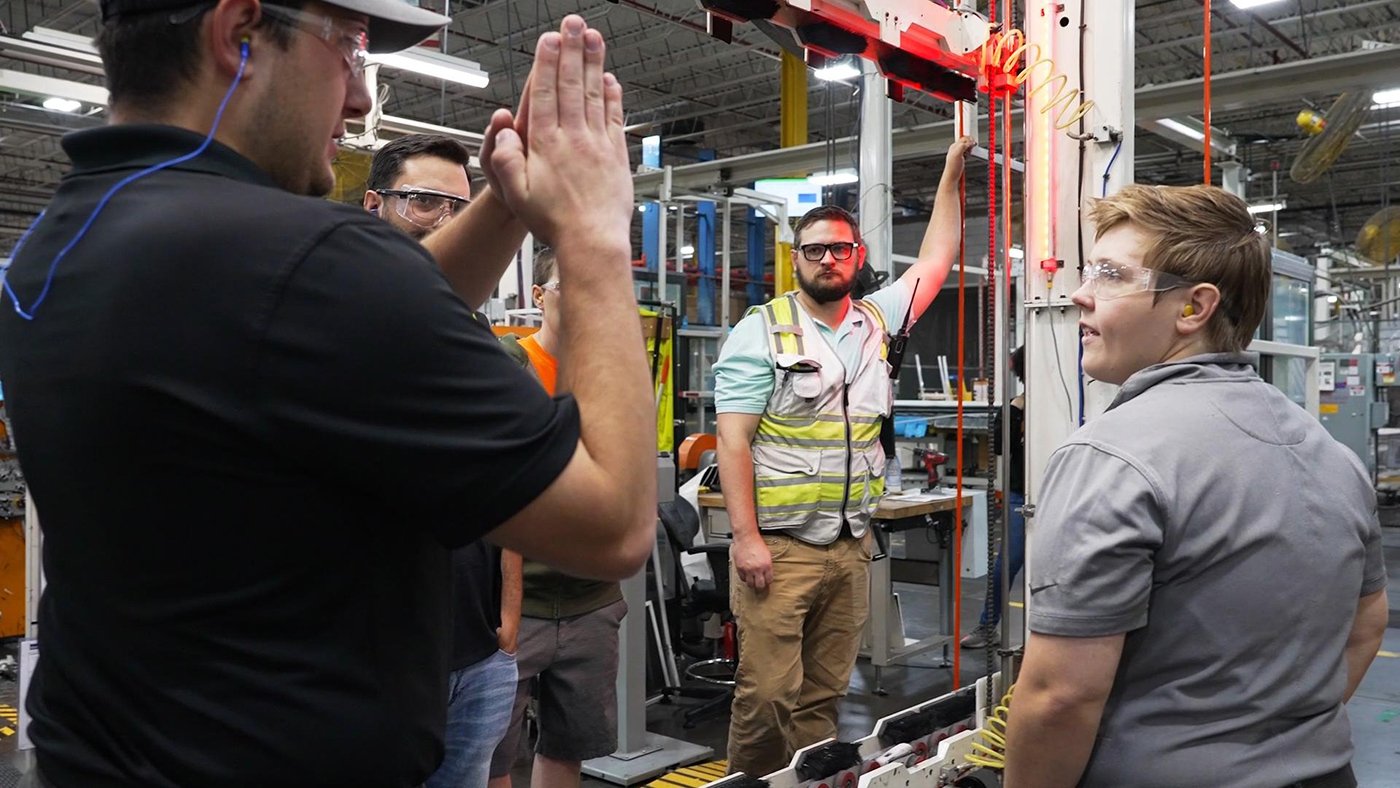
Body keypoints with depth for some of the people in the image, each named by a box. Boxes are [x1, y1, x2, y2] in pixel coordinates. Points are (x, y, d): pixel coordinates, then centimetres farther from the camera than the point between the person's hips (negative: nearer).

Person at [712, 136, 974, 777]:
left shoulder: (876, 322, 13)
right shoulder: (761, 332, -4)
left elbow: (935, 260, 24)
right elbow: (733, 441, -9)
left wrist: (952, 173, 23)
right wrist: (746, 538, -16)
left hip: (851, 548, 5)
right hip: (778, 547, -5)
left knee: (822, 696, 11)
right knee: (767, 692, -5)